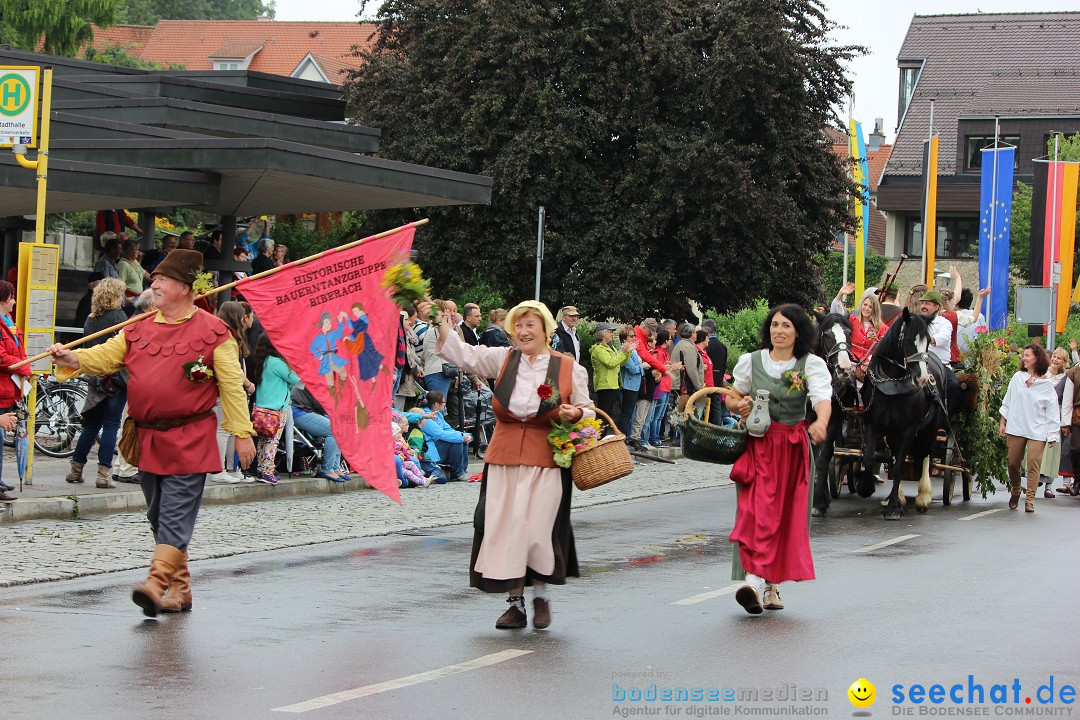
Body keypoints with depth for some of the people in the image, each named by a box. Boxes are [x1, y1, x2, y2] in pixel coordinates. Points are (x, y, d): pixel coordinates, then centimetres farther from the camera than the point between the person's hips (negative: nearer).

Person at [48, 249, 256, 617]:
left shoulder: (213, 331, -4)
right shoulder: (138, 330, 12)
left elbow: (232, 385, -4)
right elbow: (104, 357, 9)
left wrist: (242, 433, -6)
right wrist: (72, 358, -11)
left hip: (189, 441, -6)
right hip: (147, 440, 6)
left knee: (176, 516, -12)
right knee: (159, 517, 11)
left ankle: (156, 584, -20)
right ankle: (179, 590, 20)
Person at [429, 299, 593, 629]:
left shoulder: (569, 368, 4)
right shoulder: (503, 359, 10)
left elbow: (586, 410, 11)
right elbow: (465, 354, 4)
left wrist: (576, 413, -11)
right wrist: (442, 326, -10)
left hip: (546, 458, -3)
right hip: (504, 454, 3)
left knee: (537, 525, -7)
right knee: (505, 526, 1)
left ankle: (540, 596, 17)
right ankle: (515, 603, 12)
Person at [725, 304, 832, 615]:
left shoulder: (811, 365, 0)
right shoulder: (751, 361, 6)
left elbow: (823, 399, -17)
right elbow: (731, 397, 17)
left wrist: (820, 422, -39)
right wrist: (740, 405, -8)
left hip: (794, 447, 1)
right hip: (758, 445, -1)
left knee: (788, 514, 4)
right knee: (758, 509, -15)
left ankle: (771, 585, 16)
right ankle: (754, 581, -26)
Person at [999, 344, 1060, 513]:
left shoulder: (1047, 384, 0)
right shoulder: (1017, 377, 7)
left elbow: (1052, 411, 2)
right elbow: (1007, 402, 14)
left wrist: (1052, 435, -2)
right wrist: (1002, 423, 11)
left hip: (1037, 431, -3)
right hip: (1016, 428, 3)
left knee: (1034, 465, -10)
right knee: (1013, 464, 7)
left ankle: (1030, 499, -7)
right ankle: (1015, 493, 29)